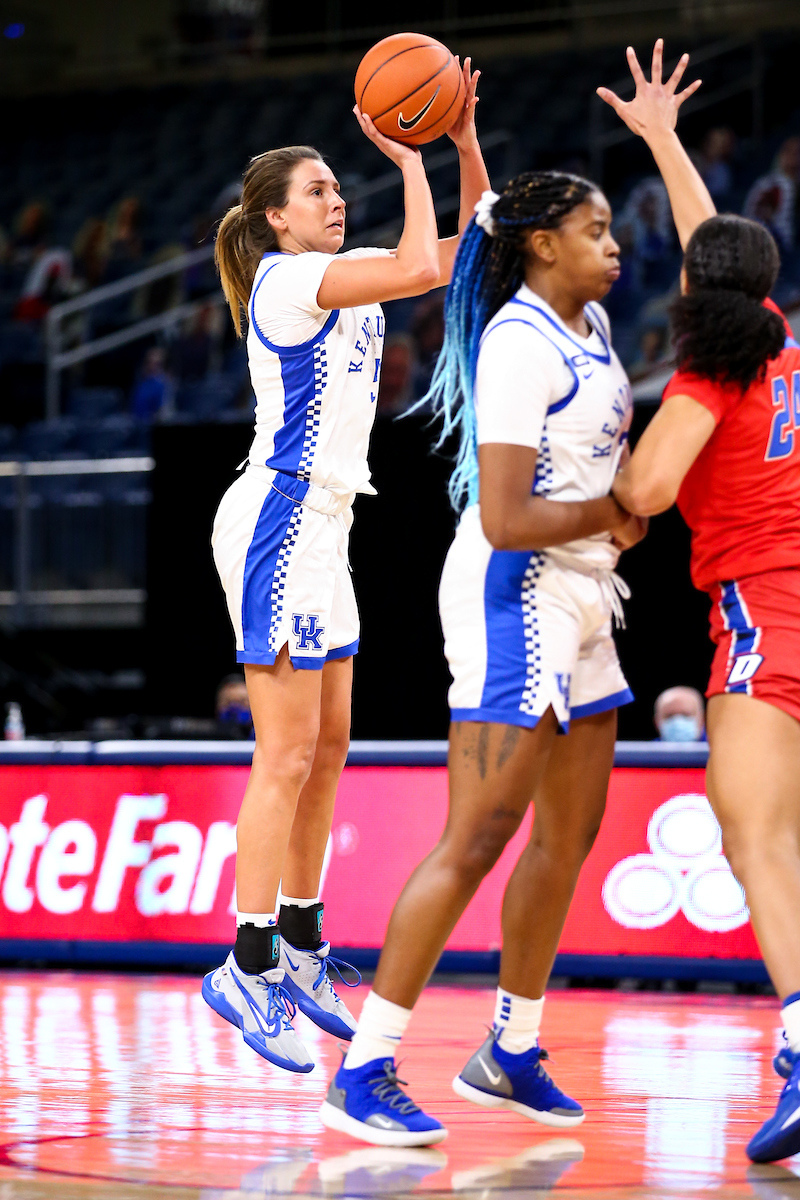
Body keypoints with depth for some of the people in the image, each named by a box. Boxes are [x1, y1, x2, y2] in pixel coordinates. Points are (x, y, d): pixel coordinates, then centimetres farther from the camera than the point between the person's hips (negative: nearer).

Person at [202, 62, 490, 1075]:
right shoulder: (288, 279, -10)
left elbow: (477, 249, 16)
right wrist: (408, 157, -12)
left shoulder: (349, 277, 16)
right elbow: (423, 268, -23)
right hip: (280, 519, -10)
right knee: (288, 753, -11)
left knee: (327, 747, 11)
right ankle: (249, 968, -10)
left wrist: (465, 142, 4)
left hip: (321, 526, 10)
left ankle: (298, 951, 19)